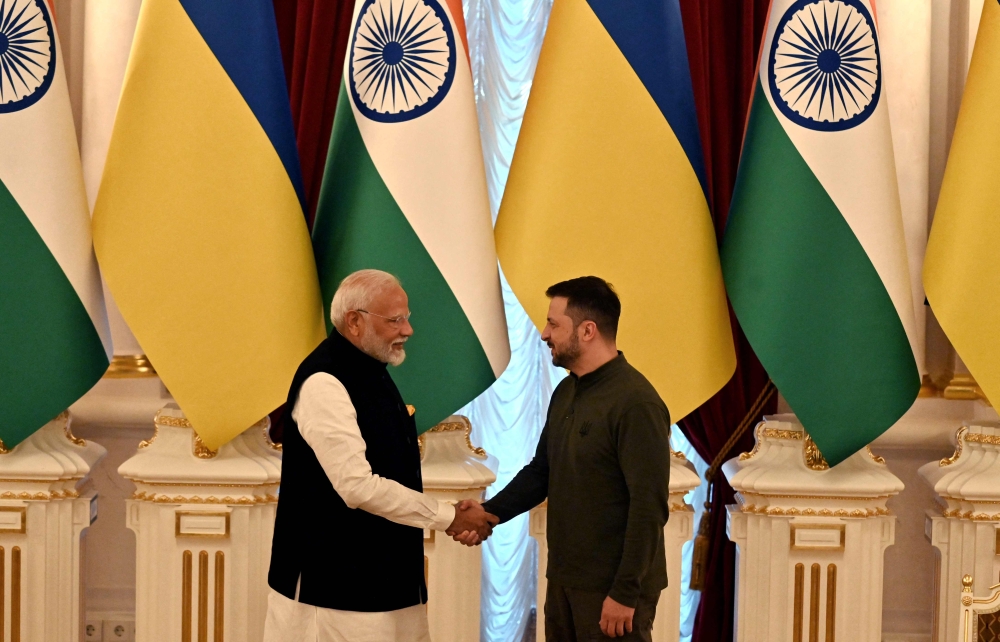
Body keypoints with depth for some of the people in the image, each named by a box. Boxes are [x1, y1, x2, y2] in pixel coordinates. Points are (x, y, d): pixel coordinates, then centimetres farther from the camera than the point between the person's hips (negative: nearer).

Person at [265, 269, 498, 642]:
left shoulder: (370, 372, 13)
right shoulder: (324, 383, -18)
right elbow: (358, 485, -24)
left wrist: (452, 521, 9)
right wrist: (449, 517, -16)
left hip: (383, 575, 9)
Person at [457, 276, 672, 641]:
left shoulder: (635, 402, -18)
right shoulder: (566, 391, 9)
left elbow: (649, 507, -20)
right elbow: (541, 471, 15)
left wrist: (626, 593, -21)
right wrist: (491, 512, -1)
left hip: (612, 588, -8)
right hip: (564, 579, 8)